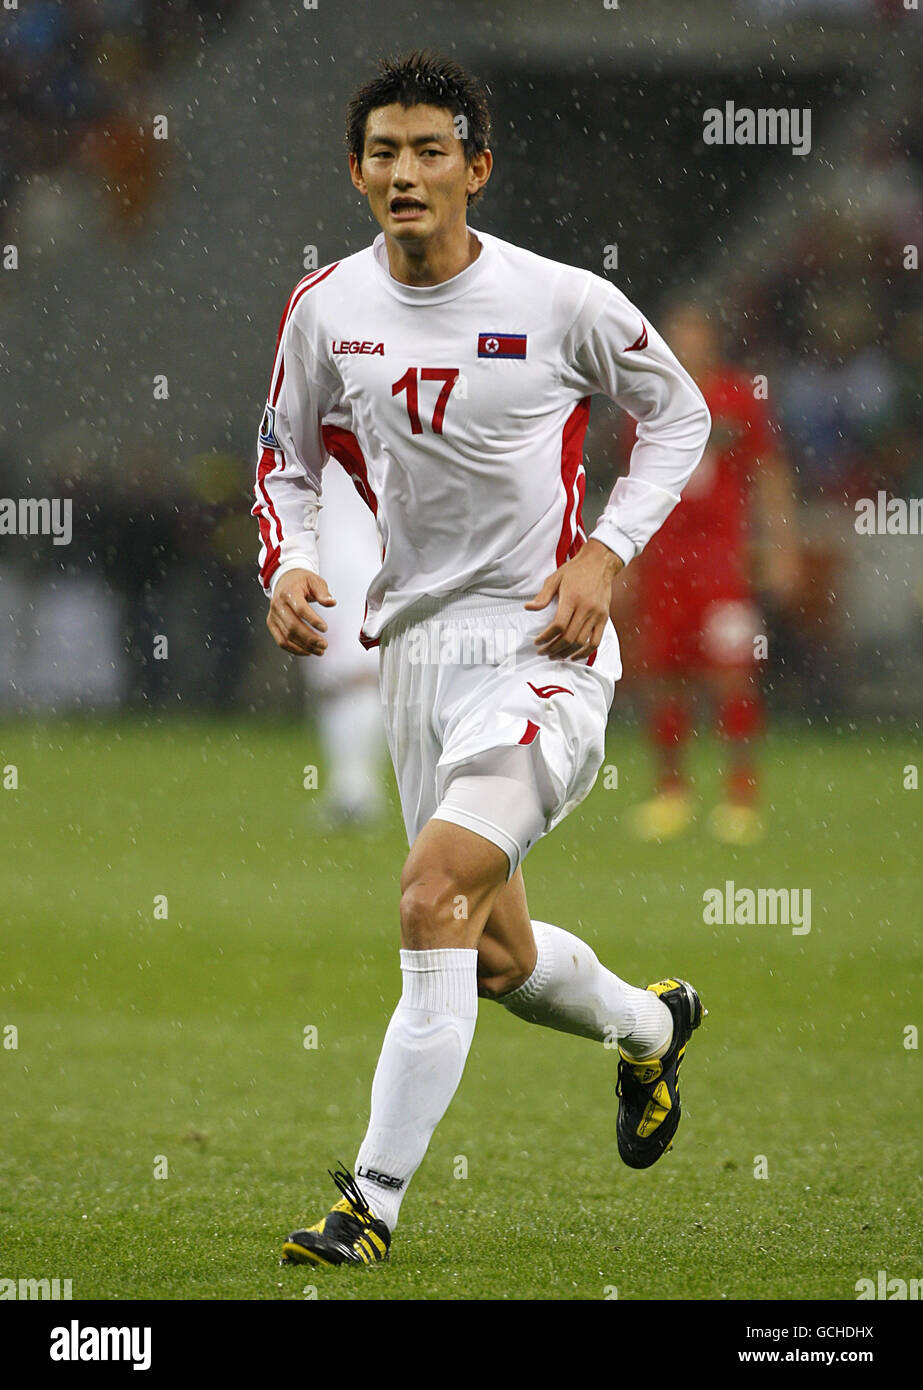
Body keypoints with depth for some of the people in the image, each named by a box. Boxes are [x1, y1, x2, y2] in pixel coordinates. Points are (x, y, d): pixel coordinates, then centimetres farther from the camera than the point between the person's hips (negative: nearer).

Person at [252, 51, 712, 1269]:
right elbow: (286, 458, 15)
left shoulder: (564, 303, -10)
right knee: (497, 958, 13)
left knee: (433, 893, -23)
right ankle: (651, 1027, 47)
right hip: (417, 650, 5)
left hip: (543, 646, -5)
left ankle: (375, 1200, -18)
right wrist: (289, 567, -5)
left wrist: (607, 549, -6)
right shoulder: (326, 310, 0)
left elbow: (679, 413, 6)